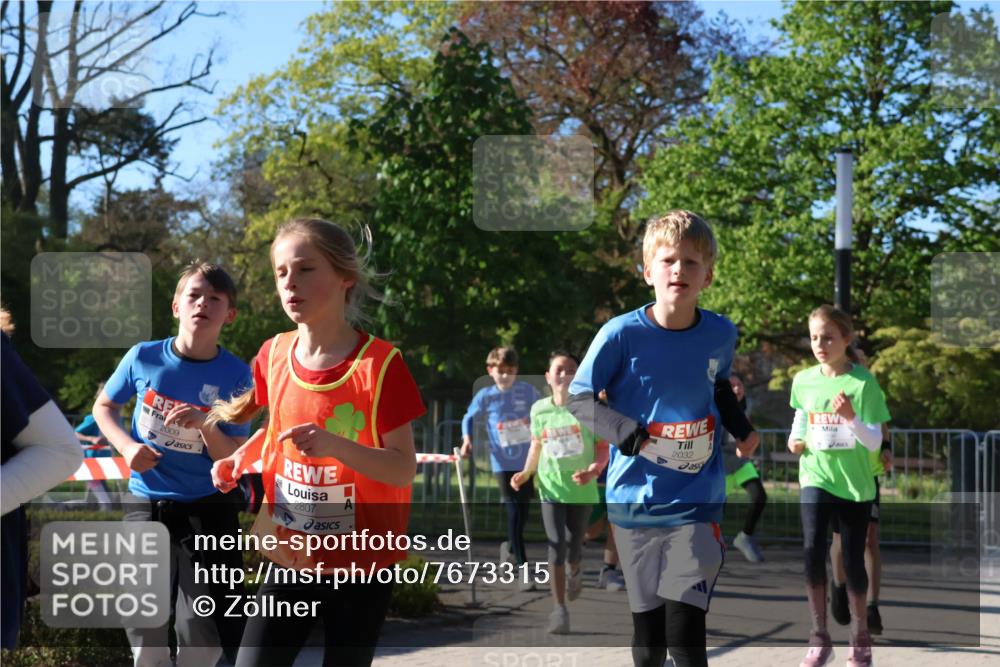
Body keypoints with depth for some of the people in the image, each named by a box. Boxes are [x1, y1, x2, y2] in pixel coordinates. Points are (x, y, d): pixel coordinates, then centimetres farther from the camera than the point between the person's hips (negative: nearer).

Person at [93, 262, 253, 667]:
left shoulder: (235, 375, -9)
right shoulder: (143, 357, -6)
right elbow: (103, 408, 10)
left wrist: (205, 424, -26)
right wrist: (127, 446, -8)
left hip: (207, 511, -1)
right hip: (145, 506, 1)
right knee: (145, 634, 10)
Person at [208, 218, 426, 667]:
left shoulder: (380, 364, -16)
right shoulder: (273, 355, -1)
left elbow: (404, 470, -15)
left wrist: (336, 446, -31)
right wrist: (240, 459, 0)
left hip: (363, 562, -4)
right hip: (290, 557, 4)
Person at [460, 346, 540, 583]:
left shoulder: (527, 391, -1)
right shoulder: (485, 396, -3)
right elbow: (468, 418, 10)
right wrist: (467, 439, -6)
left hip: (526, 461, 2)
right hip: (503, 463, -2)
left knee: (524, 512, 11)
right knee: (514, 513, -7)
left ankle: (511, 547, 40)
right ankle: (523, 569, -5)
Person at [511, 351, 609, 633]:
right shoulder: (539, 410, -2)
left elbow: (603, 448, -7)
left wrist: (593, 471, -24)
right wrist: (526, 473, 2)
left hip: (581, 490, -1)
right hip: (551, 489, 1)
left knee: (573, 550, 8)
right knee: (556, 548, -10)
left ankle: (575, 572, 46)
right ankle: (559, 609, -2)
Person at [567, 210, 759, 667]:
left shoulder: (721, 335, 0)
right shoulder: (622, 334, -10)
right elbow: (579, 399, -7)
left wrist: (742, 429, 5)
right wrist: (641, 438, -19)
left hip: (696, 503, 1)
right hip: (634, 500, 0)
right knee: (647, 627, 10)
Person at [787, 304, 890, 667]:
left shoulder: (863, 381, -11)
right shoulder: (803, 380, 1)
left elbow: (874, 442, -12)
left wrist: (850, 417, -29)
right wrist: (795, 440, 2)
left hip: (855, 483, -2)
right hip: (815, 478, 2)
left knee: (853, 562, 5)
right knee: (813, 550, -16)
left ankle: (860, 638, 25)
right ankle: (819, 638, -5)